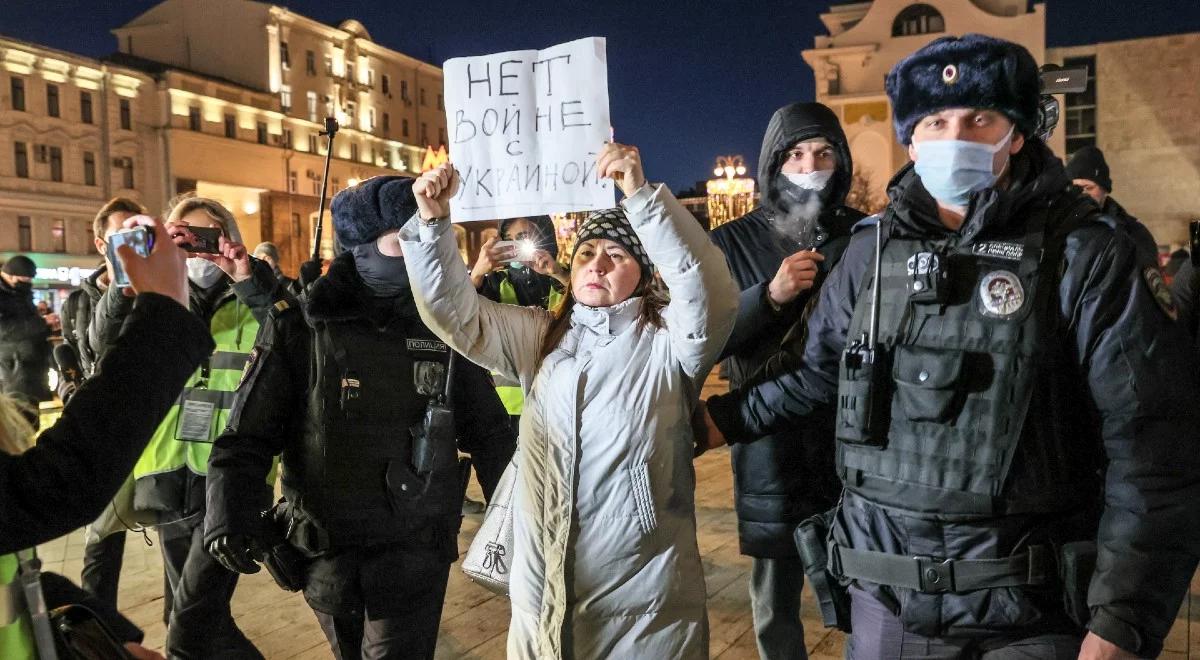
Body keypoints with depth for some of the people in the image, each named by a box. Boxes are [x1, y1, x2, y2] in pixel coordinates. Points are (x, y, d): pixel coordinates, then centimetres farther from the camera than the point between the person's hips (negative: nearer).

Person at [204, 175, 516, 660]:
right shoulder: (299, 326, -7)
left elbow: (487, 433, 4)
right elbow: (249, 435, -5)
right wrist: (228, 513, -21)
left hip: (417, 547, -1)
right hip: (326, 546, 1)